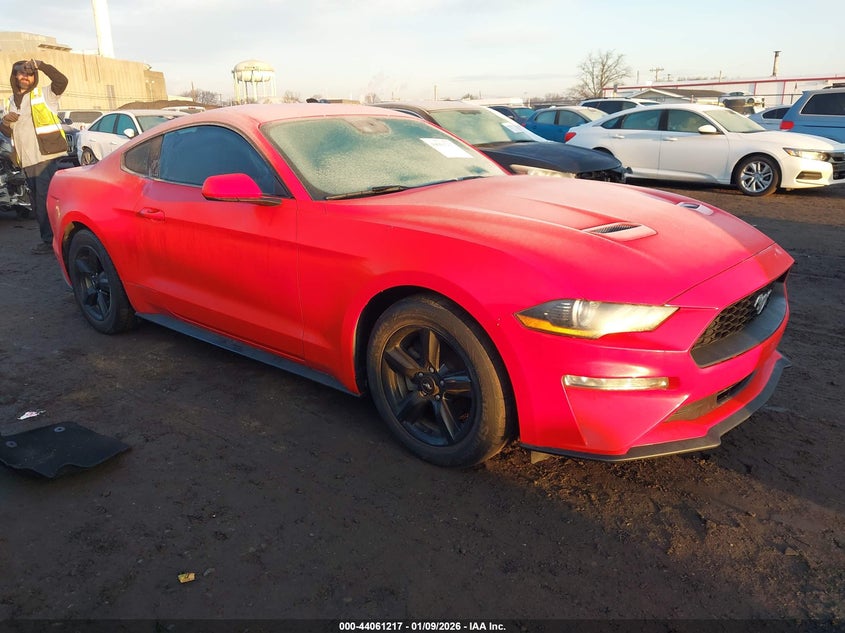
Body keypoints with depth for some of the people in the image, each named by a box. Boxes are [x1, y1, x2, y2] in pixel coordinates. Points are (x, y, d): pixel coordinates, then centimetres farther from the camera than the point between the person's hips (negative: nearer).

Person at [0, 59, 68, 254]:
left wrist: (40, 65, -20)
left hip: (45, 156, -7)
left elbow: (62, 81, -16)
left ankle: (50, 240, -4)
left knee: (45, 199, -10)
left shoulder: (44, 93, 3)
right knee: (37, 201, 12)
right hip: (26, 160, 8)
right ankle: (49, 238, 21)